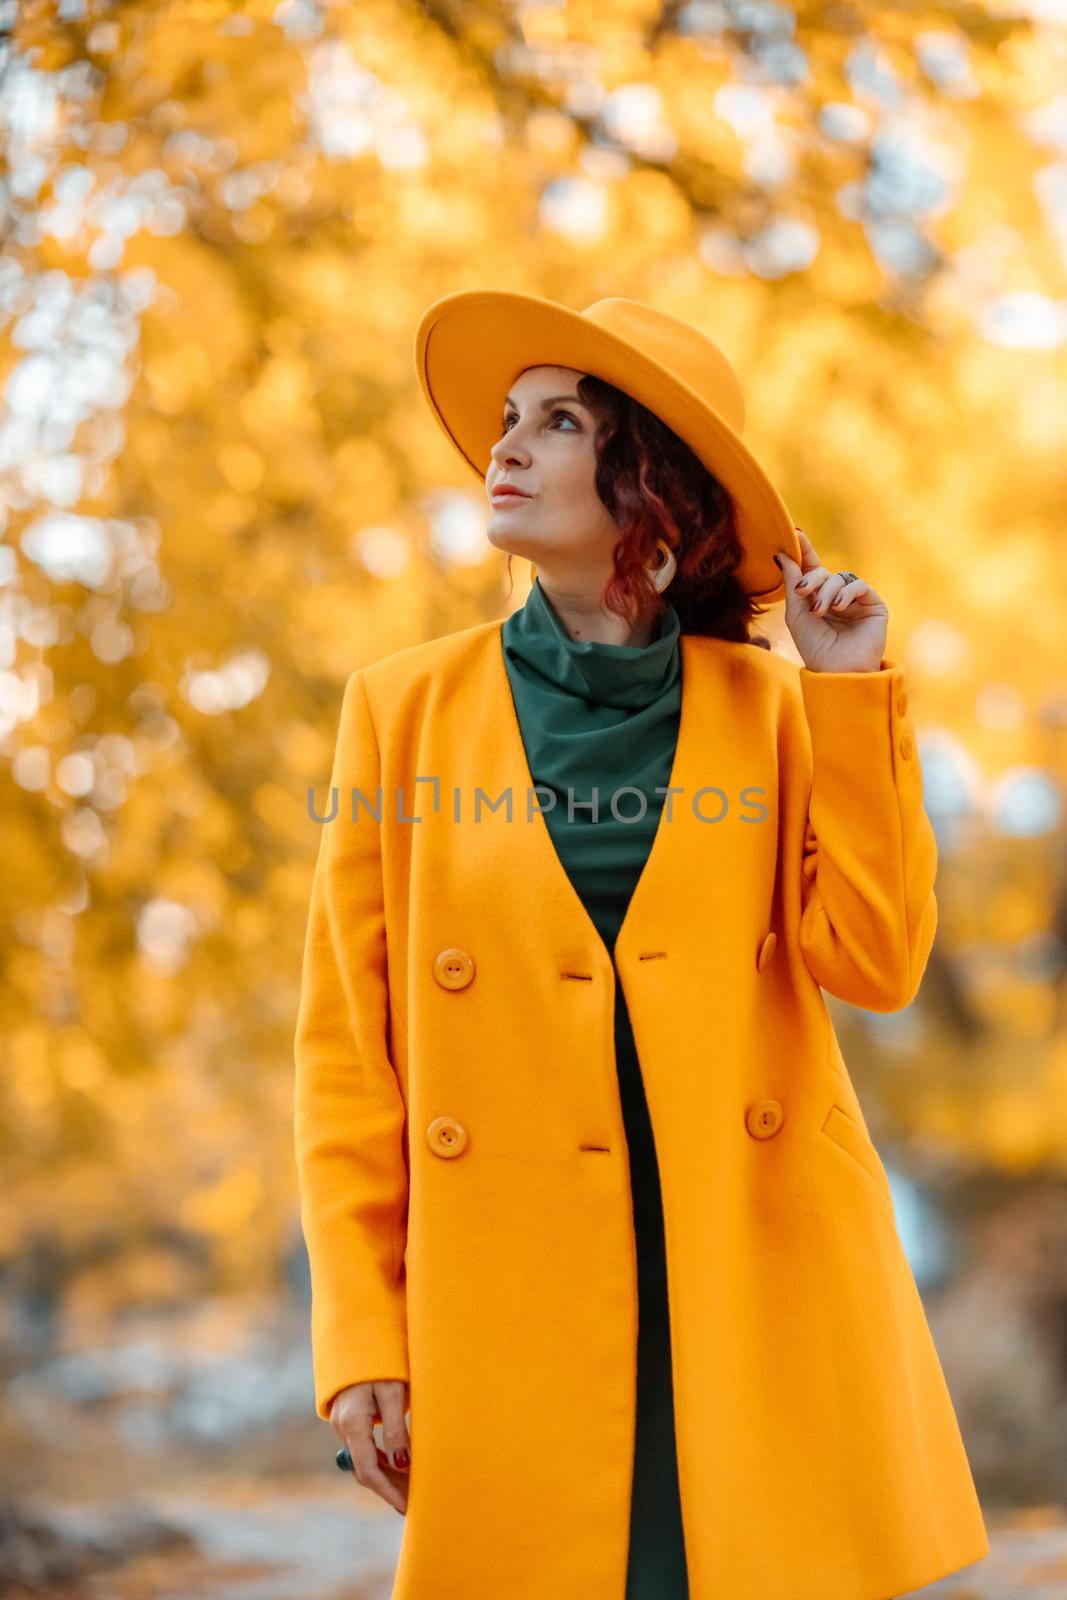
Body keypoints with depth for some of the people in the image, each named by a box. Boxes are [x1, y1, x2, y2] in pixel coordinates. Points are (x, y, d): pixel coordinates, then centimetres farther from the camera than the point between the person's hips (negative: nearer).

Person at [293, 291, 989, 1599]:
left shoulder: (768, 704, 7)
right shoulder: (405, 707, 5)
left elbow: (872, 963, -5)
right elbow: (347, 1044, 3)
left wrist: (852, 693, -4)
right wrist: (360, 1340, -2)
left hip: (756, 1287, 1)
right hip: (515, 1305, 0)